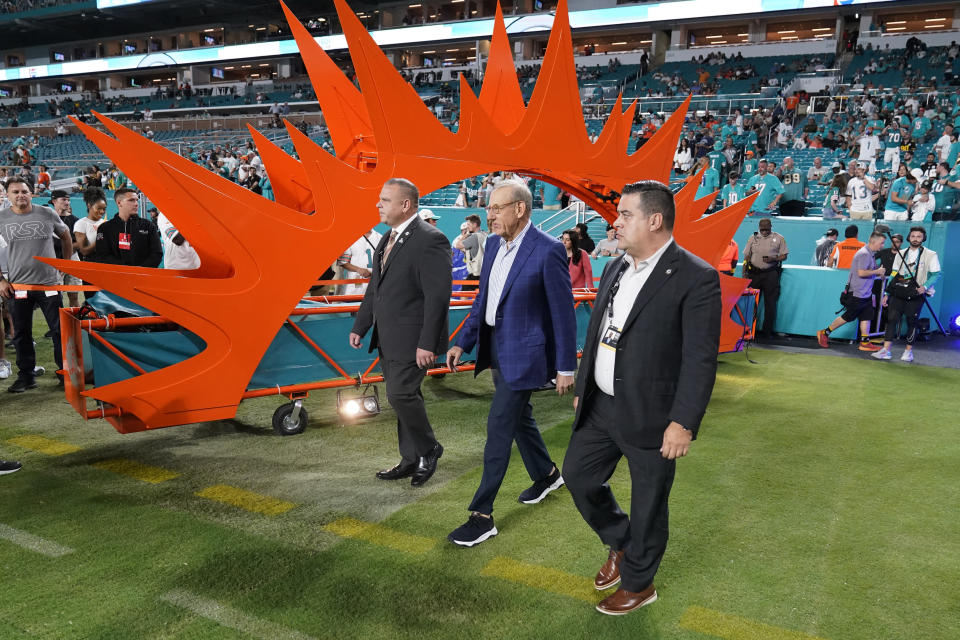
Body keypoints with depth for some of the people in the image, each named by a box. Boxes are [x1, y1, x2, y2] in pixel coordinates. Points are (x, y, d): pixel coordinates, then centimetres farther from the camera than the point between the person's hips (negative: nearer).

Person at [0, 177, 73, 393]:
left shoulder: (47, 214, 1)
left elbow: (65, 236, 17)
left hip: (49, 284, -1)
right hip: (17, 286, 1)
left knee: (60, 331, 1)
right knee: (21, 335, 8)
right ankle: (26, 376, 18)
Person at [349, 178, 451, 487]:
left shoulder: (430, 240, -16)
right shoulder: (387, 239, 14)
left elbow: (438, 296, -20)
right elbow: (374, 288, 20)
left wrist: (427, 343, -23)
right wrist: (359, 327, 17)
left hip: (412, 339, -9)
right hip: (388, 339, 9)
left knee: (401, 394, -10)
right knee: (402, 396, 14)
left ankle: (429, 450, 13)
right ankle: (411, 460, 26)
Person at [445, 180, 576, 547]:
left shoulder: (548, 251, -18)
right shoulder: (494, 244, 5)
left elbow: (563, 313, -14)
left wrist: (565, 366, -12)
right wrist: (463, 342, 8)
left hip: (522, 353, -8)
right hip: (495, 349, 8)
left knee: (499, 428, -5)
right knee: (518, 417, 22)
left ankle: (482, 515, 5)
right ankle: (546, 475, 45)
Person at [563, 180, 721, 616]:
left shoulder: (696, 279, -16)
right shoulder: (615, 269, 8)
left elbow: (700, 360, -18)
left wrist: (683, 423, -19)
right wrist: (581, 390, 16)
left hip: (650, 417, -7)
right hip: (601, 407, 7)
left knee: (648, 504, 10)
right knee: (577, 475, 16)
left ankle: (638, 584, 34)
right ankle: (619, 543, 42)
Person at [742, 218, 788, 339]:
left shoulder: (779, 238, 5)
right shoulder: (753, 238, 10)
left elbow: (784, 256, 6)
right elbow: (746, 256, 11)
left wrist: (773, 259, -14)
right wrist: (744, 273, 4)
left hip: (770, 273, -1)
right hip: (754, 273, 2)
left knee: (770, 303, -1)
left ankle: (767, 331, 5)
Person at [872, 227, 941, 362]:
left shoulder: (930, 255, 3)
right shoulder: (900, 254, 14)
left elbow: (937, 274, -2)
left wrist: (925, 287, -19)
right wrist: (887, 294, 11)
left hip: (915, 295, -3)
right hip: (898, 293, 3)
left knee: (912, 322, 1)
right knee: (892, 319, -6)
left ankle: (908, 351, 14)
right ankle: (886, 350, -6)